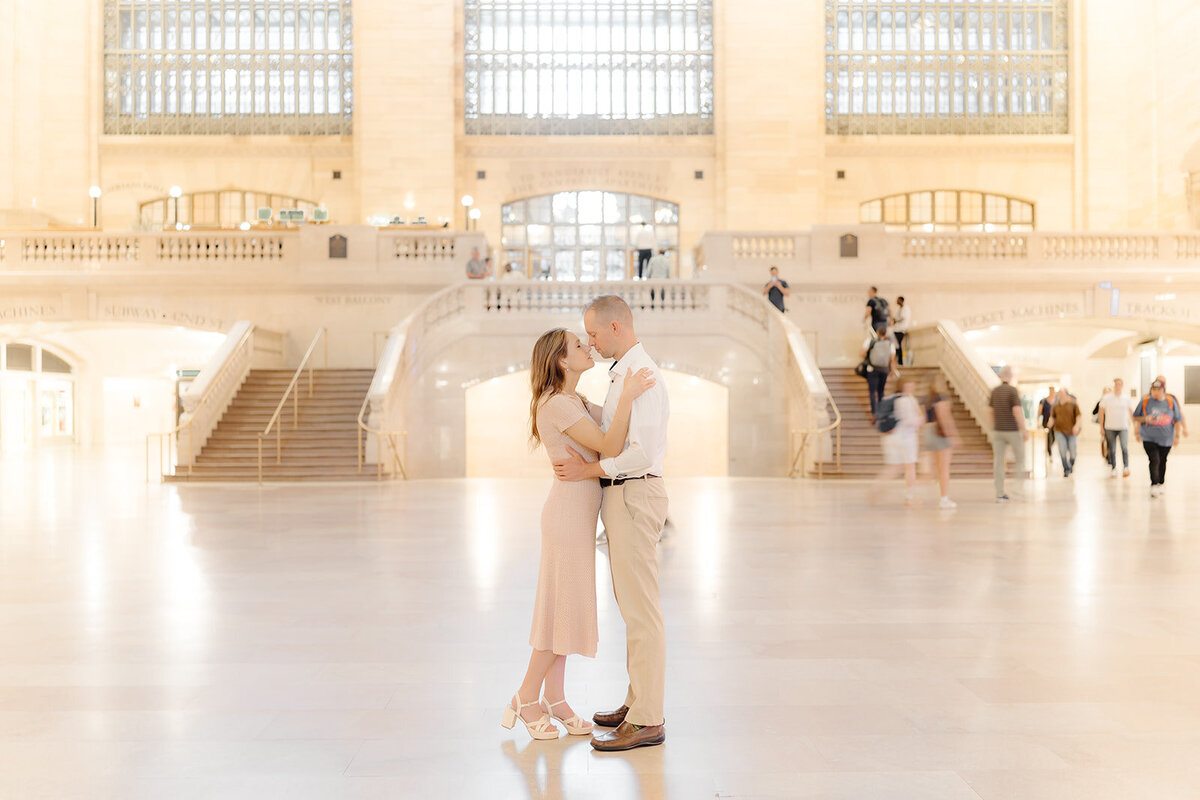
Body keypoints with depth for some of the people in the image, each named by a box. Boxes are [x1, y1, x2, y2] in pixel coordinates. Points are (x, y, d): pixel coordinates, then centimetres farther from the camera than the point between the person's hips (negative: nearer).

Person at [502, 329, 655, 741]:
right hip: (569, 511, -10)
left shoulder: (575, 402, 12)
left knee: (566, 609, 12)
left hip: (576, 511, 10)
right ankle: (525, 699, 10)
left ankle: (554, 699, 19)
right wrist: (627, 396, -26)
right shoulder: (557, 405, -19)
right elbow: (610, 447, -24)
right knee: (565, 607, -2)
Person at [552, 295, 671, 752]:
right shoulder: (624, 374, 15)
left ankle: (647, 722, 2)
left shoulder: (641, 376, -17)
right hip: (623, 496, 11)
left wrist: (588, 470, -17)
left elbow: (644, 451, -25)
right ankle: (639, 701, 28)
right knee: (632, 605, 16)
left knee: (640, 610, -5)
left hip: (633, 496, -11)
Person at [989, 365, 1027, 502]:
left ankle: (1000, 494, 0)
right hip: (1012, 430, -5)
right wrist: (1024, 430, -16)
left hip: (997, 430, 5)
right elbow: (1017, 411, -18)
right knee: (1020, 456, 15)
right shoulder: (1013, 390, -10)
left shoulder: (994, 391, 7)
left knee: (998, 461, 2)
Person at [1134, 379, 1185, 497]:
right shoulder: (1145, 401, -2)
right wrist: (1145, 419, -14)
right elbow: (1135, 418, 5)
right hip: (1149, 438, -2)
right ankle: (1153, 486, -20)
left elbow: (1178, 420, 8)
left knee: (1162, 462, 12)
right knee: (1154, 460, -16)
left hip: (1166, 439, 2)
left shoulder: (1171, 401, 1)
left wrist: (1177, 436, 4)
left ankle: (1160, 484, 26)